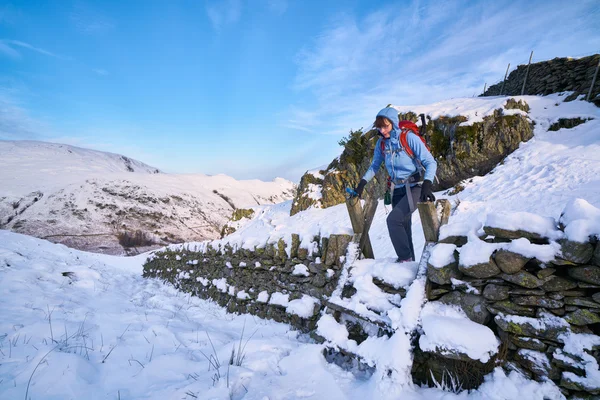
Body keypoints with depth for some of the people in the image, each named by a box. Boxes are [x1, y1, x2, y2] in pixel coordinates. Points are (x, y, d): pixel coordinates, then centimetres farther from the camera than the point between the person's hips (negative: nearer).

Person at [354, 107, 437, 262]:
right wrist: (362, 183, 2)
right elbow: (374, 166, 14)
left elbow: (430, 162, -14)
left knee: (393, 219, -21)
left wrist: (427, 184, -29)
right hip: (398, 189, 6)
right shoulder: (381, 143, 2)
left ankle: (406, 259, -5)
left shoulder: (409, 138, -14)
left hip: (415, 187, -6)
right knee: (402, 226, 9)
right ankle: (409, 260, 23)